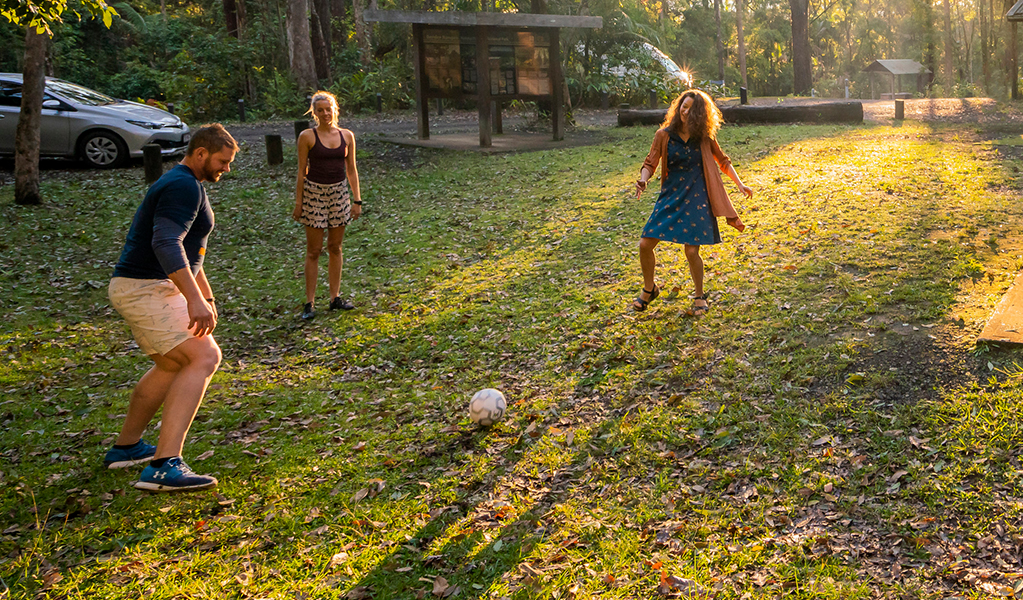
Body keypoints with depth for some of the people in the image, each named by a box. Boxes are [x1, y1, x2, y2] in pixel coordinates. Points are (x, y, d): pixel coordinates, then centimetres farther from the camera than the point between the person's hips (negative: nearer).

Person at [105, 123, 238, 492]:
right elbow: (165, 244, -30)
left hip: (141, 287, 11)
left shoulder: (180, 184, 21)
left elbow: (186, 248, 32)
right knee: (204, 358, -21)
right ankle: (165, 466, -29)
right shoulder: (185, 186, -14)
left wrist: (206, 295, 35)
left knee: (172, 364, 25)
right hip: (146, 289, -11)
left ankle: (126, 447, 36)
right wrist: (194, 299, -38)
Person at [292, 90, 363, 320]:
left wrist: (356, 200, 5)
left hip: (339, 193, 3)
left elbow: (351, 170, 9)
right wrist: (298, 202, -5)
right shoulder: (307, 137, -5)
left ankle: (335, 298, 18)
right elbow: (302, 171, -3)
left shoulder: (347, 136, 5)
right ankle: (309, 303, 5)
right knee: (314, 251, -1)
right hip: (314, 192, -3)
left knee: (335, 248, 10)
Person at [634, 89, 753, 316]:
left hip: (696, 197, -1)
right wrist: (643, 180, -22)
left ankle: (700, 297, 15)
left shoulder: (704, 136, 2)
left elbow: (722, 161, 14)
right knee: (645, 244, -4)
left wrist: (740, 184, 9)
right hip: (671, 196, 1)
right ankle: (649, 289, 22)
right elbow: (650, 163, -1)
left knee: (691, 250, -8)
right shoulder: (664, 135, -1)